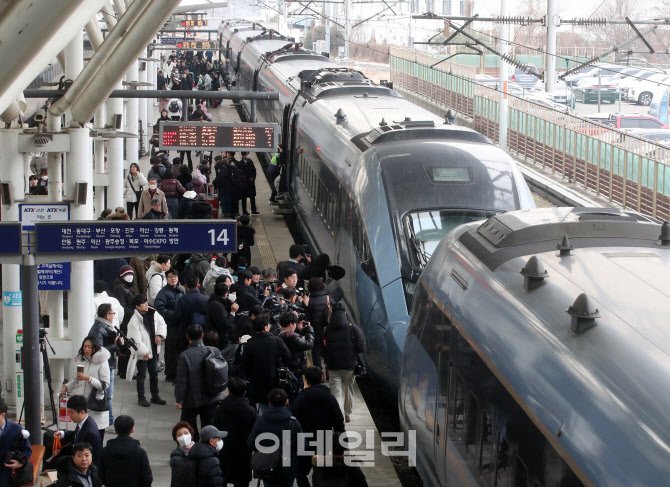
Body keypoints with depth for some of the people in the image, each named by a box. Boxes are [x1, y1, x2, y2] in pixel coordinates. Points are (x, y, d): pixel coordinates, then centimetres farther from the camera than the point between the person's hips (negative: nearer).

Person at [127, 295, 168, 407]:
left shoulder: (153, 314, -3)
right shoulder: (134, 321, -21)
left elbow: (162, 323, 9)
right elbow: (136, 340, -21)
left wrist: (159, 335, -9)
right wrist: (144, 352, -19)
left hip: (153, 350, 7)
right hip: (141, 354, -7)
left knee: (154, 373, 16)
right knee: (142, 375, 3)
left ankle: (155, 396, 29)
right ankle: (141, 398, 14)